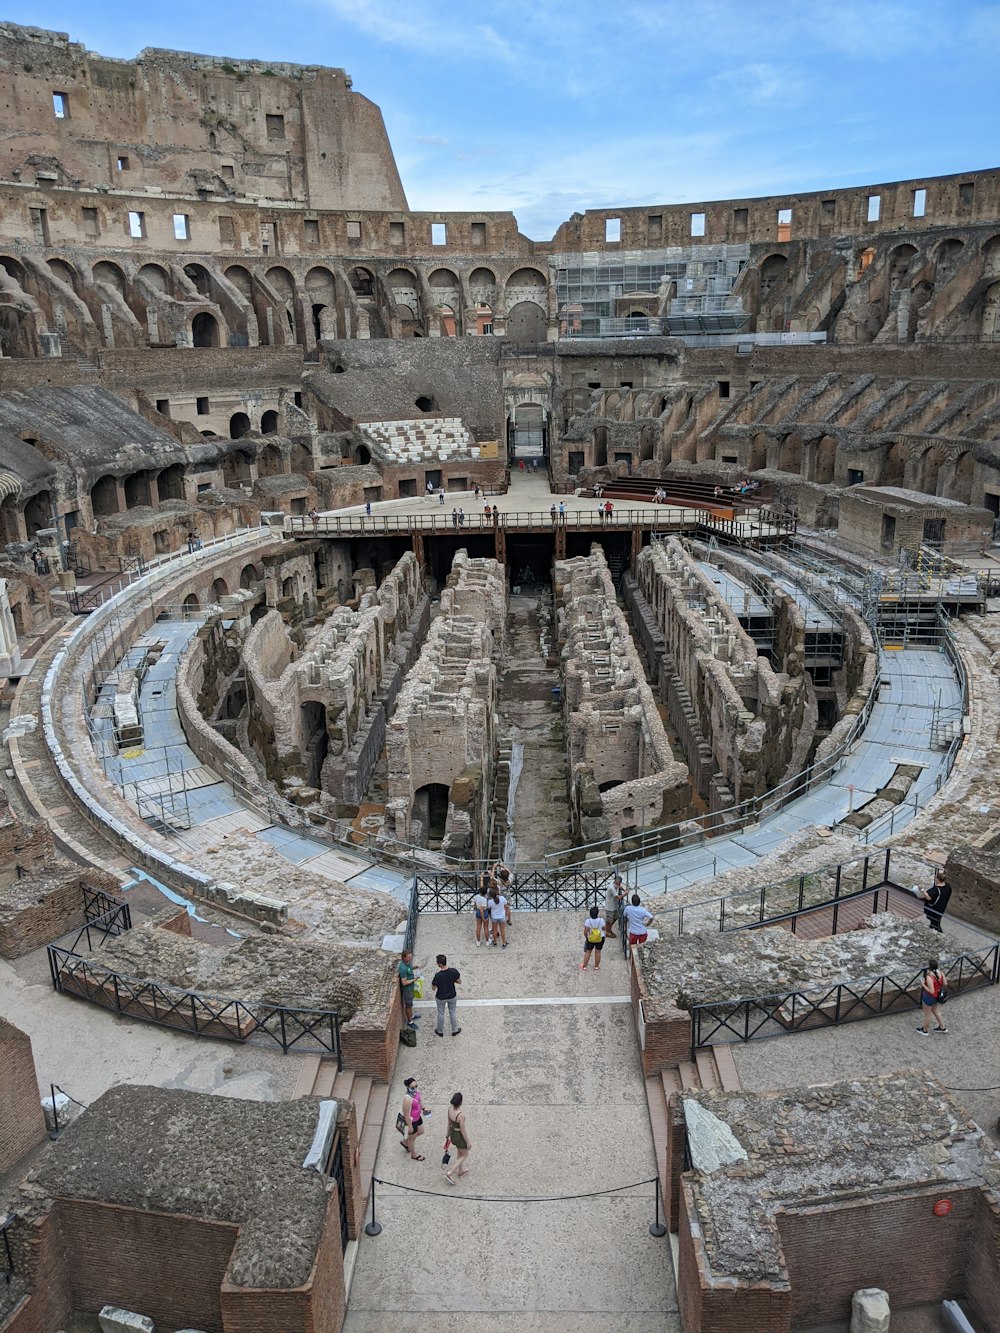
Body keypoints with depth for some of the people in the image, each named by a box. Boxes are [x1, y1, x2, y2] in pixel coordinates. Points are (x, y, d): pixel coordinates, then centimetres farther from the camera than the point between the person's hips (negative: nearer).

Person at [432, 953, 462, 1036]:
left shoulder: (438, 975, -33)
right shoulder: (453, 971, -25)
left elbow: (433, 988, -17)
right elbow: (459, 982, -9)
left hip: (441, 998, -2)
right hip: (452, 996, 2)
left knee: (441, 1014, 23)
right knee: (452, 1013, 25)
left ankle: (440, 1031, 42)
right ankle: (454, 1030, 42)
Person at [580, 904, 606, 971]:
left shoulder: (588, 921, -23)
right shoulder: (601, 920, -22)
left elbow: (585, 932, -17)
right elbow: (603, 929, -5)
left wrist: (586, 937, 4)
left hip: (590, 939, 0)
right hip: (600, 938, 0)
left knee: (588, 952, 16)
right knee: (598, 952, 17)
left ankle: (584, 967, 28)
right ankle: (596, 967, 30)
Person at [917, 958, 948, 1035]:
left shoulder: (929, 977, -36)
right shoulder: (940, 972, -15)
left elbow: (931, 991, -31)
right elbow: (945, 983, -2)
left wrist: (923, 984, -22)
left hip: (929, 997, -7)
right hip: (937, 996, 7)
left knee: (927, 1014, 18)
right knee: (935, 1011, 32)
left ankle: (925, 1030, 40)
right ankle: (942, 1027, 48)